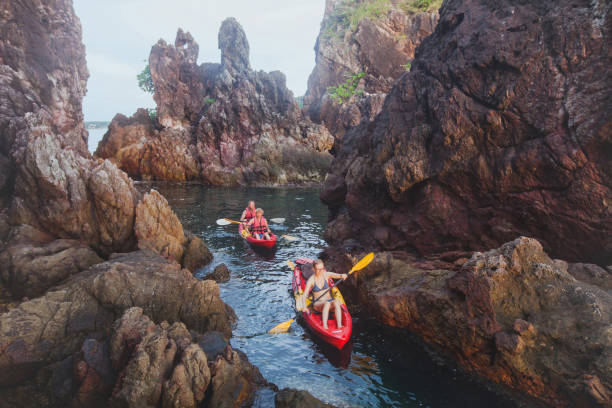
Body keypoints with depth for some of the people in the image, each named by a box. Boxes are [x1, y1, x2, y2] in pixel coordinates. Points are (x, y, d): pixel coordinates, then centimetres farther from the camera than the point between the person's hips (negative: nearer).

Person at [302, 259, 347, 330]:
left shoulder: (326, 275, 0)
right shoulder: (311, 280, -8)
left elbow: (336, 275, -17)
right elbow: (305, 294, -14)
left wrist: (342, 275, -40)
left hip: (330, 301, 2)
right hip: (318, 304, -2)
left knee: (336, 302, -33)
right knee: (327, 303, -36)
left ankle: (339, 325, -42)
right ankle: (324, 326, -43)